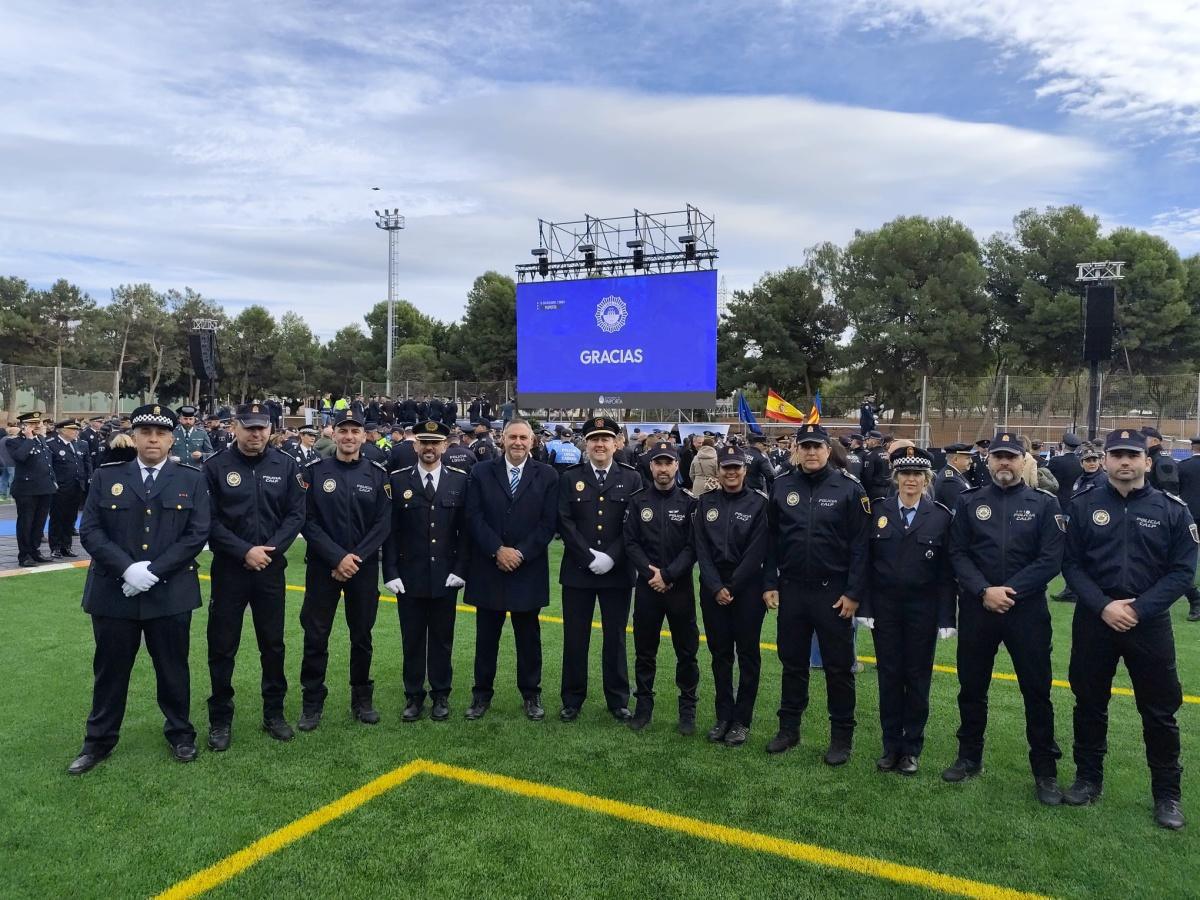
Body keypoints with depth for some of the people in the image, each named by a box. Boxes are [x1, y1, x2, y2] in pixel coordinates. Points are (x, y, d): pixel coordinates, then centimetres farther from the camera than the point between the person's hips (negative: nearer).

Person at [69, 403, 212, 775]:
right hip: (113, 593, 1)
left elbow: (198, 533, -6)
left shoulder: (192, 479, 1)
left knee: (173, 668, 11)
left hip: (170, 594, -1)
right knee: (110, 670, 13)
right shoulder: (106, 477, 4)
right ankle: (99, 740, 30)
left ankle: (180, 733, 29)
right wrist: (127, 568, -16)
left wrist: (153, 570, -15)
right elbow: (90, 531, -2)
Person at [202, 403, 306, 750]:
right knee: (222, 646, 7)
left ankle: (274, 713, 26)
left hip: (271, 569, 2)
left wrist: (269, 549, -13)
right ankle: (220, 719, 22)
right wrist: (245, 551, -16)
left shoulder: (286, 465, 0)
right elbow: (209, 520, -8)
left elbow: (296, 514, -1)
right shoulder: (214, 466, -5)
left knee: (273, 644, 11)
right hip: (229, 569, -1)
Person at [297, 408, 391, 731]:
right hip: (323, 566, -1)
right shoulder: (314, 471, -2)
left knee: (362, 635, 10)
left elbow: (383, 523, -3)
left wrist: (356, 558, -13)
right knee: (315, 635, 4)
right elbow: (307, 520, -6)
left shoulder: (377, 474, 0)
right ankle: (312, 702, 19)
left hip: (364, 567, 1)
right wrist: (338, 557, -15)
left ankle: (362, 699, 25)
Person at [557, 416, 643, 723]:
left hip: (617, 571, 0)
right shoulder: (569, 478, 3)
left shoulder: (631, 478, 3)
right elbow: (564, 522, -4)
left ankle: (618, 700, 23)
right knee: (575, 638, 7)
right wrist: (589, 557, -13)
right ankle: (572, 699, 21)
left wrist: (611, 557, -14)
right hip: (577, 571, 0)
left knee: (615, 638, 10)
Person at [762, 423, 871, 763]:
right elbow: (770, 539, 7)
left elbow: (861, 544, -8)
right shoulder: (782, 487, 3)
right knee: (792, 662, 14)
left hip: (834, 592, -3)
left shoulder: (849, 487, -7)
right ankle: (789, 728, 28)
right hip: (791, 591, 3)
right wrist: (769, 584, 2)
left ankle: (841, 736, 21)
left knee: (838, 666, 7)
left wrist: (853, 592, -11)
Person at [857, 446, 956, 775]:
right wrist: (866, 607, -4)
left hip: (922, 609, -1)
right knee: (889, 676, 8)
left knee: (917, 677, 8)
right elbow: (867, 562, 1)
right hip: (886, 606, 1)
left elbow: (947, 571, -3)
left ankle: (912, 748, 22)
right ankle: (891, 746, 21)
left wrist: (946, 617, -7)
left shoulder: (941, 516, -3)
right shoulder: (878, 512, 1)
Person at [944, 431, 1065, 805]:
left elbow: (1051, 560, -7)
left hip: (1027, 610, -1)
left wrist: (1010, 590, -15)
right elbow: (957, 554, 0)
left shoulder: (1044, 503, 1)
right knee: (971, 686, 11)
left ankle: (1045, 771, 20)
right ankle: (969, 757, 28)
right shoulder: (969, 502, 4)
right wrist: (985, 591, -14)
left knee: (1037, 690, 4)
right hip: (977, 609, 2)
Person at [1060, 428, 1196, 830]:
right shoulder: (1084, 504, -1)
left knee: (1160, 711, 7)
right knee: (1089, 703, 12)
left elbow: (1182, 571, -4)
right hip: (1094, 619, 1)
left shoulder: (1172, 509, -2)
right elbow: (1071, 563, -1)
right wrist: (1103, 605, -13)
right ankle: (1088, 779, 27)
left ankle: (1167, 794, 23)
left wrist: (1138, 608, -14)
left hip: (1150, 623, -1)